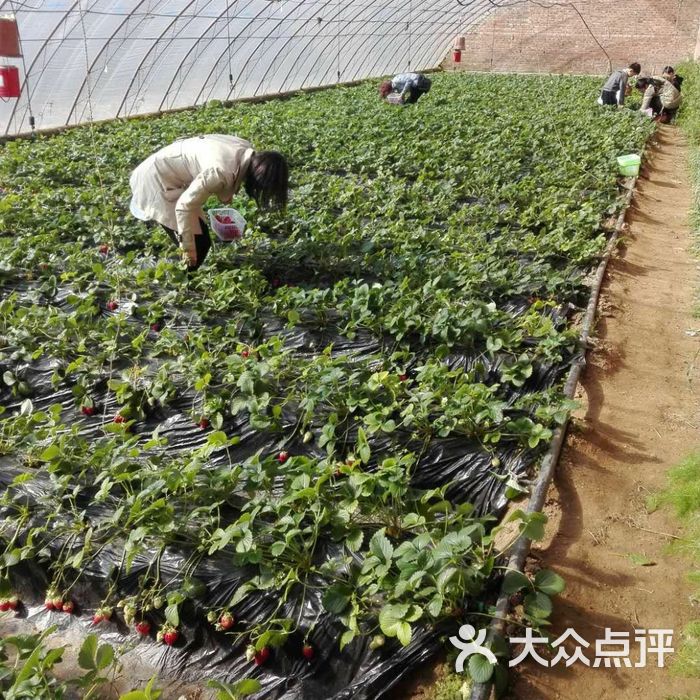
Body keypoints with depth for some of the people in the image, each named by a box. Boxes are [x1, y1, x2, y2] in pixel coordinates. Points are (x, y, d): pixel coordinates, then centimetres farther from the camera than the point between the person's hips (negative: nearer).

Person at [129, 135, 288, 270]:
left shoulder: (247, 152, -12)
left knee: (199, 237, 16)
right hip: (157, 179, -9)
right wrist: (188, 247, -19)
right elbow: (184, 206, -28)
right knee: (198, 243, -6)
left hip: (169, 172, 9)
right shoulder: (222, 172, -36)